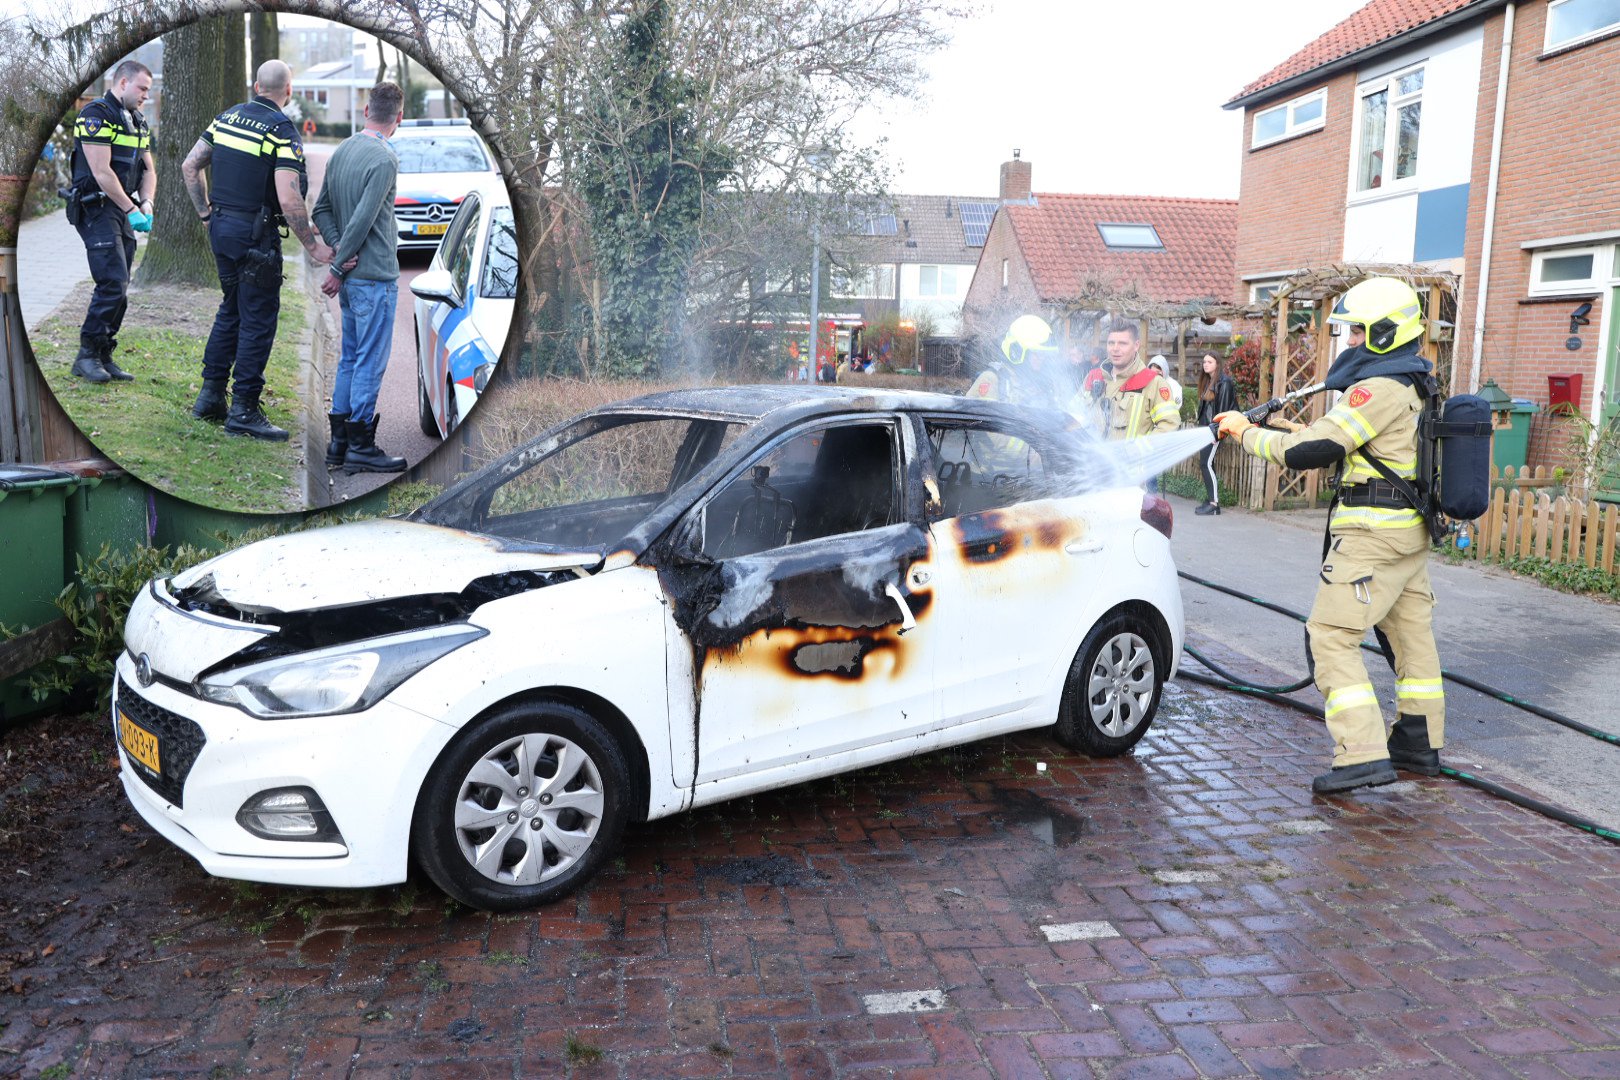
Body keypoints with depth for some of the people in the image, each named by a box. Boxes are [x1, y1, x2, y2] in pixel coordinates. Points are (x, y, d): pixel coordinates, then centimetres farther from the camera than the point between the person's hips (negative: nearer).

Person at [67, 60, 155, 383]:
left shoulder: (137, 122, 17)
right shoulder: (96, 114, -11)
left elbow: (148, 170, 18)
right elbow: (101, 171, -18)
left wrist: (146, 205, 0)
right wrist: (132, 210, -17)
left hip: (123, 212, 9)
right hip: (97, 209, -8)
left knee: (119, 288, 7)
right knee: (113, 283, -15)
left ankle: (102, 356, 14)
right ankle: (87, 355, -5)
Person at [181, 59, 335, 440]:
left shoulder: (227, 117, 9)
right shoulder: (281, 130, -14)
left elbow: (190, 166, 12)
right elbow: (289, 200, -22)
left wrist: (207, 214, 18)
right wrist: (313, 246, -15)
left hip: (221, 227, 8)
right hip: (255, 235, -8)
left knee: (231, 309, 20)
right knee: (258, 319, -1)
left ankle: (210, 396, 25)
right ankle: (243, 410, 1)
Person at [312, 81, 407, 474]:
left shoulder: (341, 151, 12)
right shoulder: (384, 159, -15)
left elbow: (322, 209, 14)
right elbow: (362, 221, -18)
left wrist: (337, 247, 1)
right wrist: (338, 268, -11)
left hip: (351, 278, 9)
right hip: (375, 277, -8)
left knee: (350, 358, 14)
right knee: (370, 362, -3)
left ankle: (339, 441, 19)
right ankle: (360, 447, 1)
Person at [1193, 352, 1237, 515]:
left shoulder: (1224, 383, -9)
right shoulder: (1207, 382, 16)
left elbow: (1223, 409, -15)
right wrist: (1200, 427, 15)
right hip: (1205, 428, 9)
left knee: (1207, 463, -13)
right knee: (1206, 463, 7)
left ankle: (1214, 503, -13)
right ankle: (1211, 499, 11)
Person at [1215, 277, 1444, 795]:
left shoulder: (1379, 389, -17)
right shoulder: (1413, 386, 15)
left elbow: (1313, 449, -21)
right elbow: (1339, 435, 17)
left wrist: (1248, 433, -10)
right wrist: (1275, 426, 8)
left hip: (1370, 535, -11)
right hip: (1410, 530, 11)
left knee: (1331, 636, -9)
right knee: (1411, 634, 17)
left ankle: (1364, 755, -13)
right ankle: (1420, 743, 29)